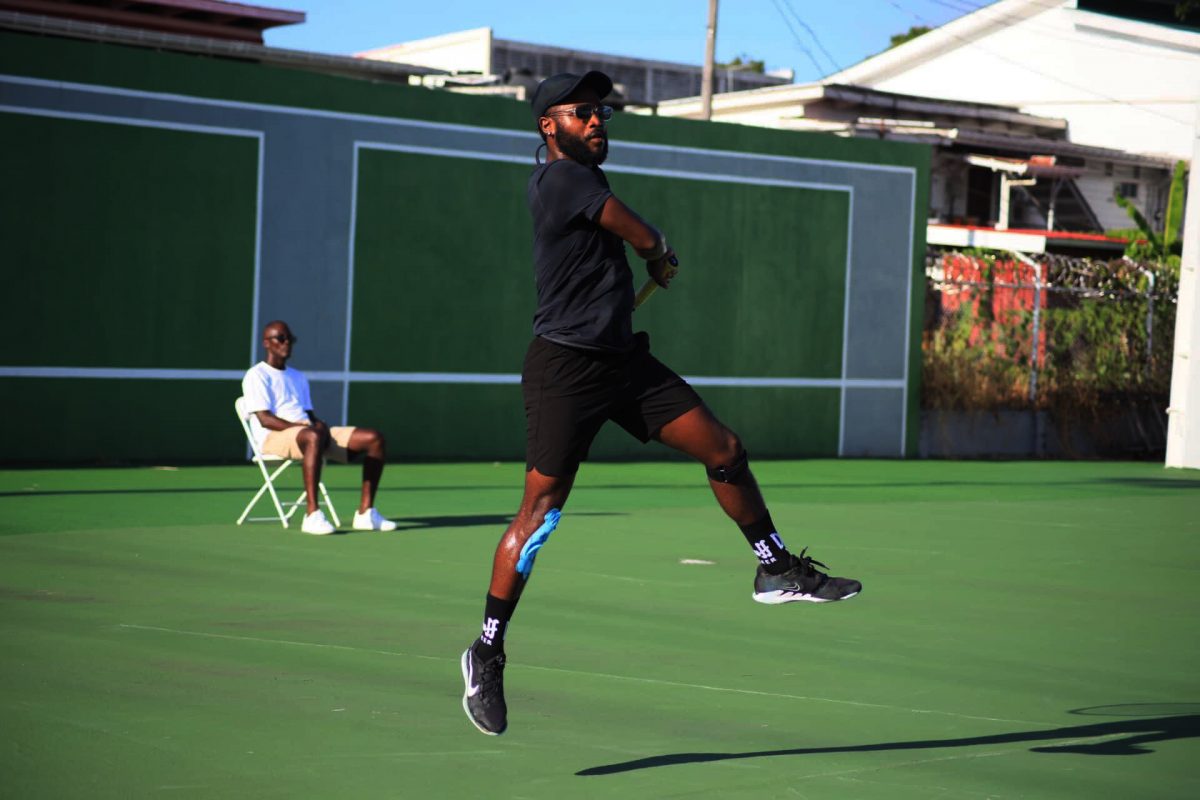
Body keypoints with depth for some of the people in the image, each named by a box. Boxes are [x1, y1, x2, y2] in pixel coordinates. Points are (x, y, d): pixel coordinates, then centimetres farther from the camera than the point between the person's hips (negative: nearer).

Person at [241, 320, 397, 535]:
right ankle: (312, 515, -46)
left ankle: (366, 512, -10)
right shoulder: (257, 375, 2)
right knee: (314, 437, -45)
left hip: (312, 434, 8)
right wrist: (302, 426, -21)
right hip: (275, 437, -8)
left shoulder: (298, 377, 29)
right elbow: (265, 419, -10)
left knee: (375, 439, -8)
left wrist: (318, 424, -2)